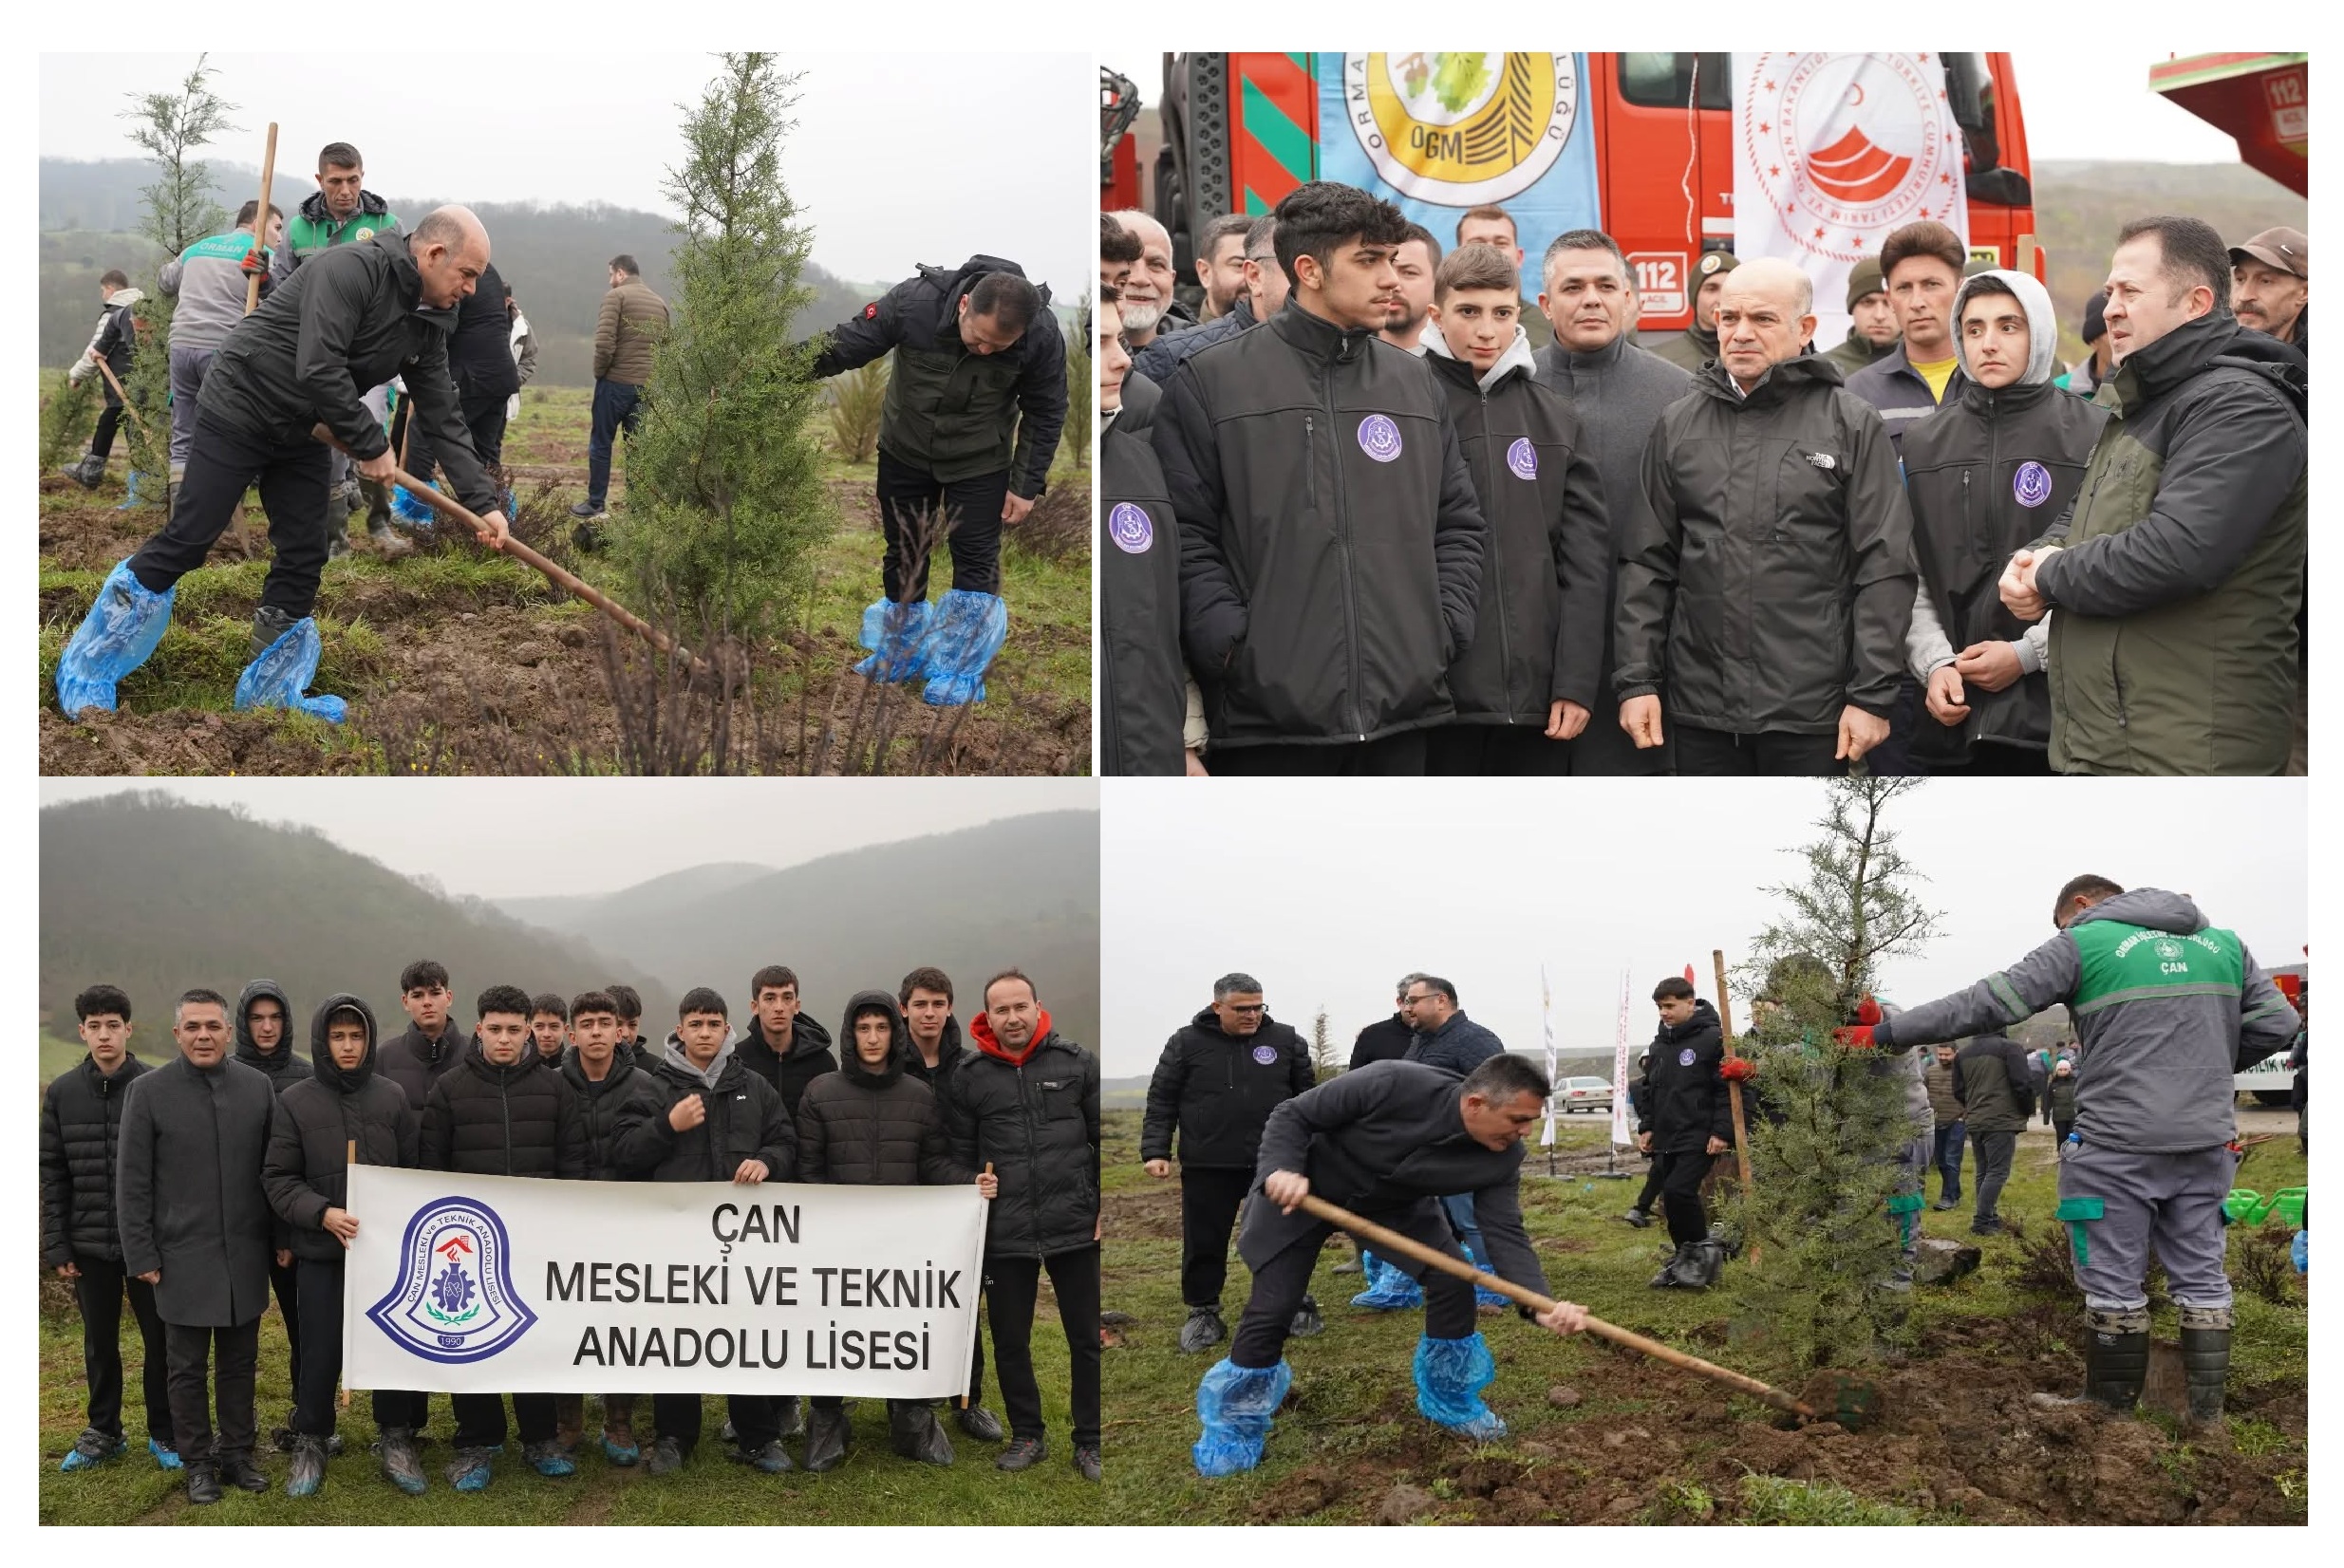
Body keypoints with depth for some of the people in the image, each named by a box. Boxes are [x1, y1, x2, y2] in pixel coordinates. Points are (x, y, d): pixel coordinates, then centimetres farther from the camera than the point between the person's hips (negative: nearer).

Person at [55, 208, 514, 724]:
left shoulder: (427, 326, 2)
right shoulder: (351, 270, -24)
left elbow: (443, 420, 4)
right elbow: (319, 370, -31)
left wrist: (482, 503, -3)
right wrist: (370, 447, -22)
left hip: (301, 432, 8)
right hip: (240, 407, -8)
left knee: (304, 557, 3)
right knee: (186, 542, -7)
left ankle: (269, 690, 16)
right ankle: (87, 667, 3)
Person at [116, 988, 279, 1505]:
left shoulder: (257, 1088, 2)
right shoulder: (149, 1092, -4)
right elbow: (131, 1182, -2)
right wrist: (142, 1255, -5)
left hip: (245, 1258, 2)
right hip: (183, 1259, -2)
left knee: (239, 1363, 11)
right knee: (188, 1369, 6)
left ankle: (238, 1453, 23)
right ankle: (198, 1463, 17)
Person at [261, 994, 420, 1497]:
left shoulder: (392, 1097, 4)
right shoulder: (295, 1102, 0)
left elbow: (415, 1171, 8)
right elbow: (278, 1178, -2)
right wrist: (323, 1214, -16)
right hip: (320, 1251, -1)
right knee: (319, 1351, 4)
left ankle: (396, 1441, 21)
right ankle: (310, 1444, 21)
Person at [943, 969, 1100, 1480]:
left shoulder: (1076, 1063, -1)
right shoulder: (969, 1075, 1)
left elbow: (1103, 1139, 4)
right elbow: (959, 1155, 7)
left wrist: (1105, 1209, -1)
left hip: (1076, 1229, -1)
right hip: (1003, 1236, 1)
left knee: (1087, 1340, 6)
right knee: (1010, 1342, 11)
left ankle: (1090, 1442, 18)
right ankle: (1028, 1435, 27)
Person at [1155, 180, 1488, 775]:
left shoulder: (1415, 385, 15)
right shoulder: (1209, 383, 1)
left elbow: (1459, 524, 19)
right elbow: (1186, 536, -3)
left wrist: (1444, 629, 4)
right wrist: (1230, 644, -14)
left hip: (1403, 704, 5)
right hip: (1269, 712, -4)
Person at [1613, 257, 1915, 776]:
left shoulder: (1853, 425, 1)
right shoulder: (1679, 424, 10)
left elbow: (1884, 571, -3)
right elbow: (1647, 564, 11)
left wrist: (1872, 695, -8)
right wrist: (1637, 679, 3)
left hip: (1811, 713, -3)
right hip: (1700, 708, 3)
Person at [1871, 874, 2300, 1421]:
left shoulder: (2083, 943, -2)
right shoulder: (2223, 942, 13)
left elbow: (1985, 1004, -6)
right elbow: (2275, 1022, 9)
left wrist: (1892, 1033, -1)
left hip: (2119, 1145, -5)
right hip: (2206, 1142, 5)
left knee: (2114, 1283, 4)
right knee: (2201, 1276, 11)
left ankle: (2113, 1414, 10)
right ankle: (2207, 1412, 14)